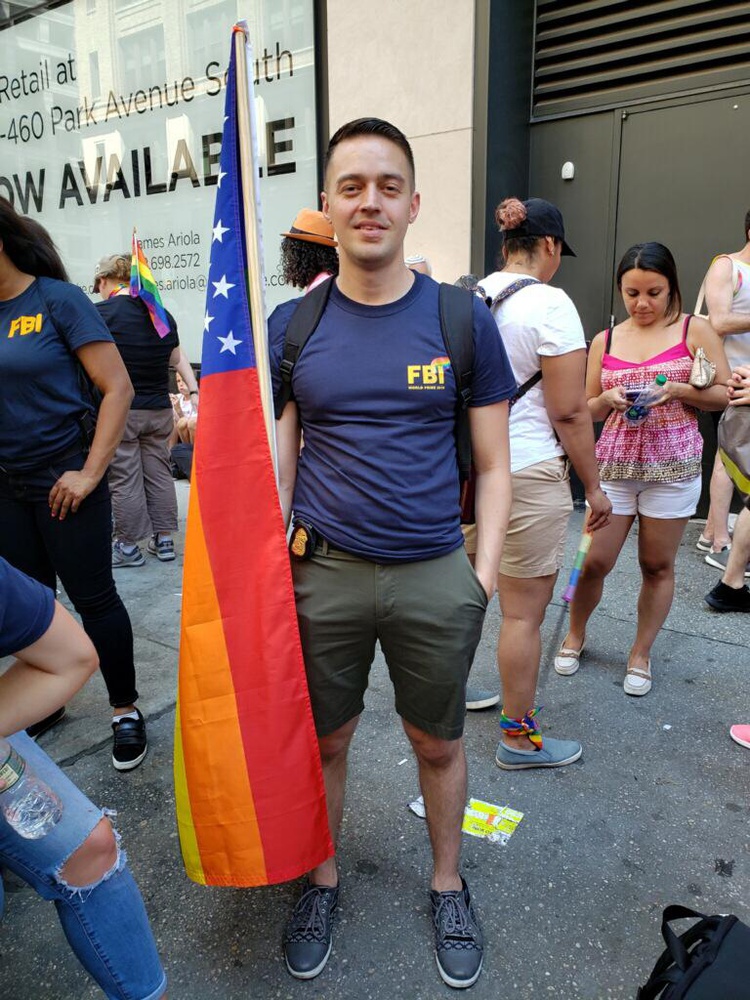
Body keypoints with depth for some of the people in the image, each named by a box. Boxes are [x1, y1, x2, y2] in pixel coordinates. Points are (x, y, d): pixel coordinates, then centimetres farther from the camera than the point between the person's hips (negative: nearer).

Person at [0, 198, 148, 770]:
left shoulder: (57, 300, -10)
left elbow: (118, 389, -14)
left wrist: (89, 474, -16)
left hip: (63, 481, -6)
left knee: (92, 598, 3)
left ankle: (126, 710, 20)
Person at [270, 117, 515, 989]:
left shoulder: (464, 320, -1)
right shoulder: (291, 325, 2)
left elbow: (491, 464, 2)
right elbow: (278, 462, 5)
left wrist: (485, 568, -6)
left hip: (438, 576, 0)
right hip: (323, 572, 1)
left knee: (438, 745, 17)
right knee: (323, 741, 17)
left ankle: (447, 883, 45)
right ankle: (323, 879, 45)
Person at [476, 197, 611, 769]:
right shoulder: (549, 303, -13)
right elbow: (570, 412, -15)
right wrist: (594, 485, -5)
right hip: (528, 472, -8)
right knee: (525, 610, 4)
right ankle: (519, 738, 20)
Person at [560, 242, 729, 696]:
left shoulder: (695, 330, 3)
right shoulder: (605, 341, 8)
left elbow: (726, 395, 2)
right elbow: (588, 410, 12)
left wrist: (680, 391, -15)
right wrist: (609, 399, -10)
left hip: (673, 465, -1)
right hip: (614, 464, 1)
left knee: (658, 565, 7)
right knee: (595, 561, 0)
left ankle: (641, 653, 25)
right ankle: (576, 634, 27)